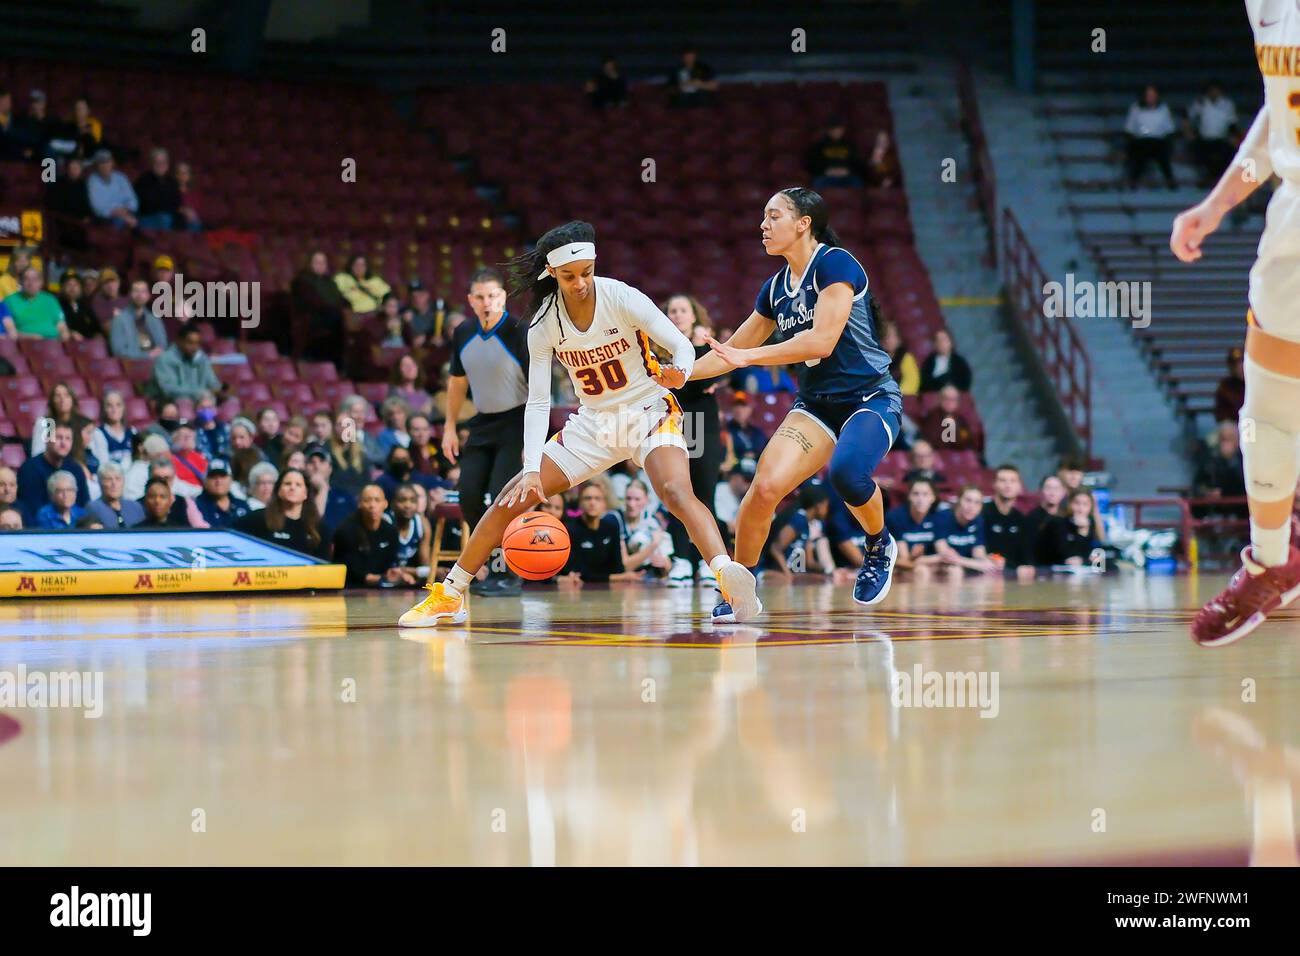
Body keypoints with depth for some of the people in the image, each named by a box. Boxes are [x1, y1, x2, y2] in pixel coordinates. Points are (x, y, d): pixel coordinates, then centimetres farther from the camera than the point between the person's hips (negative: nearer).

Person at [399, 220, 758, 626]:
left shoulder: (622, 299, -19)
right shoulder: (544, 322, -10)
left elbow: (683, 346, -15)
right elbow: (537, 403, -8)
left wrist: (679, 374, -39)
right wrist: (531, 468, -20)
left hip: (650, 413, -4)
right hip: (594, 423, 4)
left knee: (676, 492, -35)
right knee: (512, 498, -2)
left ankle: (730, 578, -49)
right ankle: (449, 596, 9)